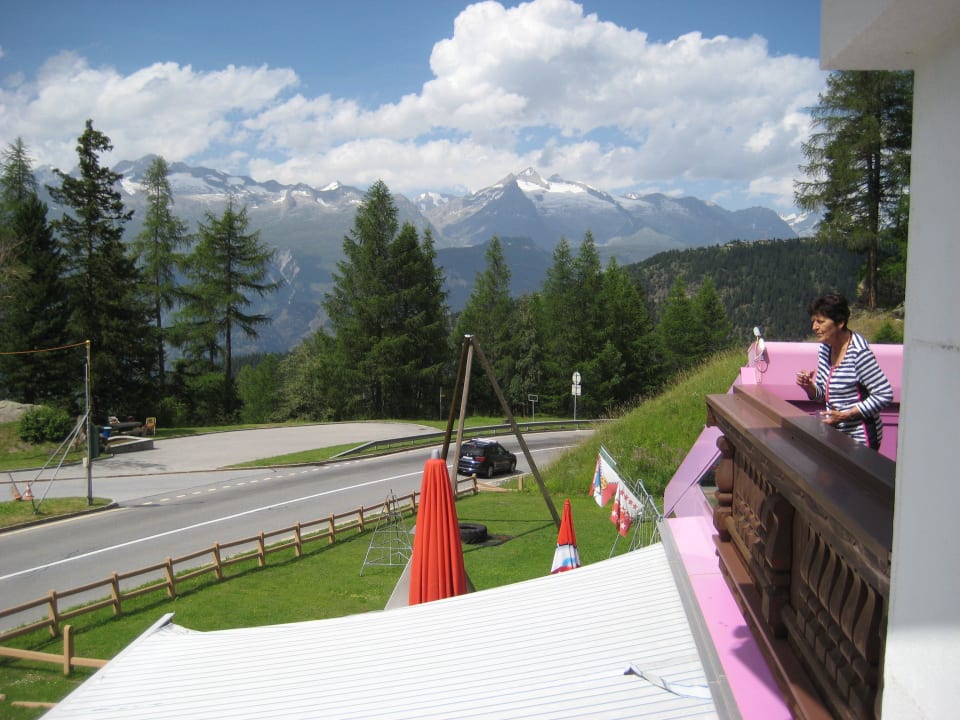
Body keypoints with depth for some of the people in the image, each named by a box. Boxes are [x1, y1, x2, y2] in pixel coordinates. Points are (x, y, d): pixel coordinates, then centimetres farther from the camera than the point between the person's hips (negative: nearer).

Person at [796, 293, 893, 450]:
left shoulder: (859, 353, -20)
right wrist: (809, 386, -9)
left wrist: (845, 415, -23)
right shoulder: (825, 348, 5)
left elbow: (885, 395, -21)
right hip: (835, 434, 8)